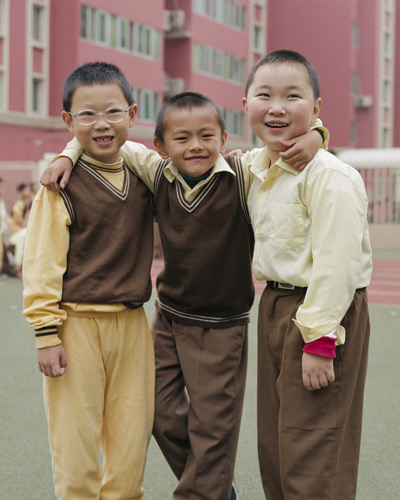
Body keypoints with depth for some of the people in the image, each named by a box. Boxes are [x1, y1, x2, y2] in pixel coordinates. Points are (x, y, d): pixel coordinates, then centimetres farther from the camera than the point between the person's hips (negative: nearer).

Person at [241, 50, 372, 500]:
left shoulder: (327, 176, -19)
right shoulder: (253, 167, 7)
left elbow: (335, 263, -23)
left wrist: (319, 341, -23)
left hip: (324, 311, -9)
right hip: (274, 306, 9)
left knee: (312, 461, -2)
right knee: (274, 446, 17)